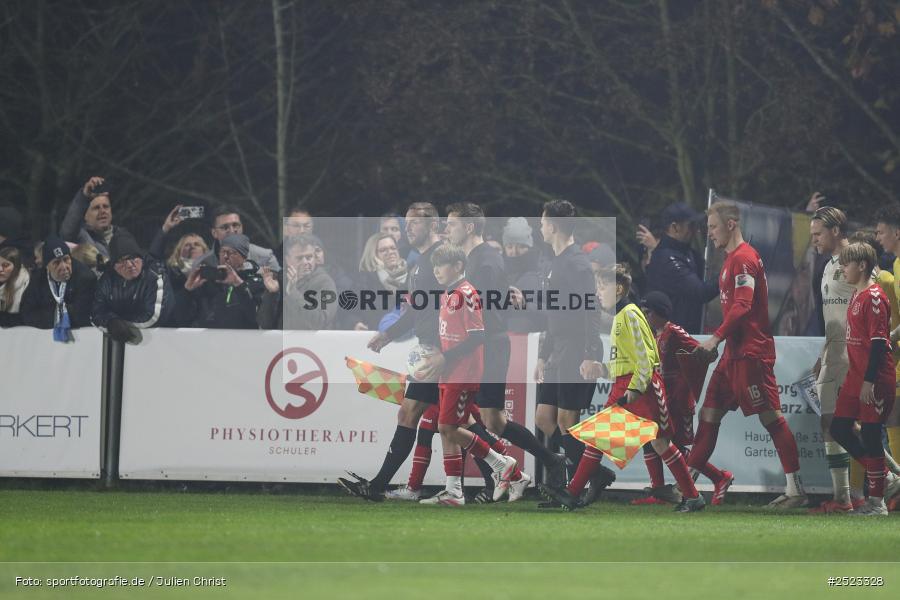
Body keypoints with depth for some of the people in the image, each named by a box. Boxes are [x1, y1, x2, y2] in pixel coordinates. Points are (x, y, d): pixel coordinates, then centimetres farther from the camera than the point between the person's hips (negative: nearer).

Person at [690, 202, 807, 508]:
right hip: (735, 353, 10)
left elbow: (742, 305, -22)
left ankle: (796, 489, -8)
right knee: (709, 414, 9)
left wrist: (716, 338, -22)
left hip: (751, 352, -10)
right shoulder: (731, 259, 19)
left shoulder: (744, 258, -13)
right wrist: (721, 341, 21)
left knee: (770, 416, -9)